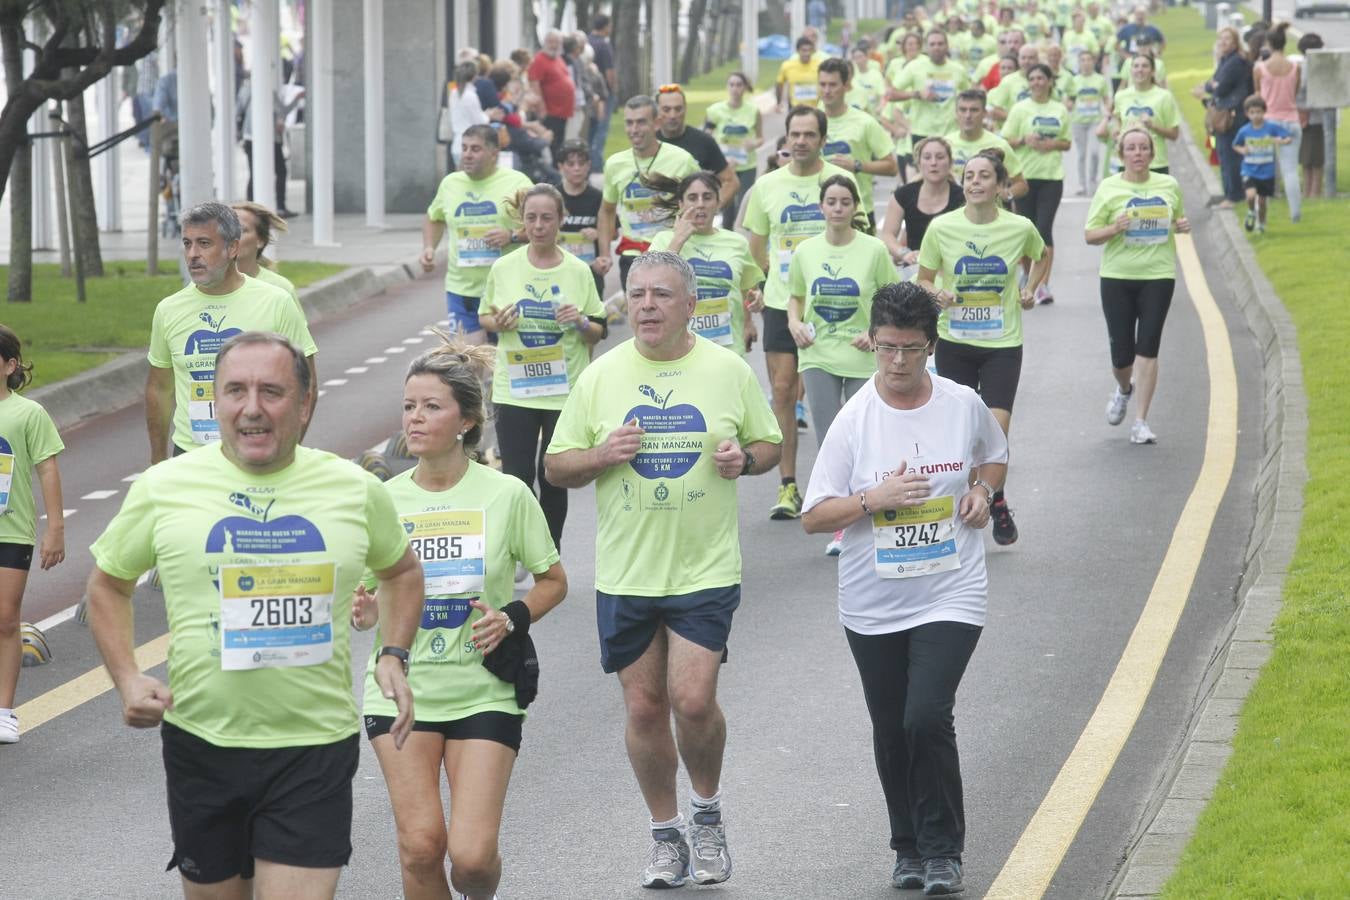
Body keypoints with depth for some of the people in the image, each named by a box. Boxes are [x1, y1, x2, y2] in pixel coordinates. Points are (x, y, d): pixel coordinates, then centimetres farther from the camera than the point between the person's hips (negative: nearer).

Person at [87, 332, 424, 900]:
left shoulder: (356, 490, 1)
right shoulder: (163, 487, -2)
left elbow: (401, 570, 21)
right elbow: (108, 583, 12)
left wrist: (394, 656, 4)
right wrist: (128, 680, -3)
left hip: (316, 749, -1)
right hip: (201, 744, 1)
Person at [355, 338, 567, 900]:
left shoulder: (505, 495, -5)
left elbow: (553, 580, 7)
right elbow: (373, 594, 12)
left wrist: (512, 618, -12)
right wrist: (365, 614, -12)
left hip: (483, 692, -2)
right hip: (401, 690, 2)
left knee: (472, 855, -9)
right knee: (420, 843, -11)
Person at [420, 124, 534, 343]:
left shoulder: (517, 182, -4)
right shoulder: (450, 183, 8)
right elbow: (434, 218, 27)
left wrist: (513, 236, -21)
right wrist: (429, 247, 9)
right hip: (462, 290, 2)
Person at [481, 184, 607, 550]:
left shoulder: (579, 271, 0)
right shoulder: (504, 268, 1)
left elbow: (599, 332, 7)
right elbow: (484, 317, 12)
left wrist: (581, 322, -15)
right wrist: (498, 323, -11)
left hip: (565, 390, 0)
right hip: (514, 390, 0)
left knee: (554, 479, 7)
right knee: (516, 477, -4)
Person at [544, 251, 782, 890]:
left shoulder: (729, 371, 0)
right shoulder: (600, 376, 2)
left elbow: (769, 444, 12)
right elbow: (556, 466, 6)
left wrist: (744, 458, -11)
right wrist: (601, 456, -14)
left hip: (706, 570, -2)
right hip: (625, 572, 2)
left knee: (693, 699, -12)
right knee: (643, 707, 6)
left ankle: (707, 811, 16)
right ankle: (666, 834, 23)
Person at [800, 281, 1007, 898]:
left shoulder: (964, 405, -1)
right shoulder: (854, 420, -6)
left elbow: (994, 455, 21)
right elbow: (814, 517, -6)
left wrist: (982, 489, 0)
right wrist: (876, 499, -20)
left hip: (949, 597, -1)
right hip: (874, 606, 1)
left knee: (928, 718, -17)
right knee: (891, 732, 11)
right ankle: (908, 848, 30)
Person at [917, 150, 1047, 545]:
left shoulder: (1020, 228, -5)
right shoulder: (941, 227, -6)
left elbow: (1040, 256, 18)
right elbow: (924, 280, 4)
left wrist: (1030, 289, 2)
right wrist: (936, 295, -17)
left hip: (1003, 343, -1)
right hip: (954, 341, 1)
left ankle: (997, 503, 12)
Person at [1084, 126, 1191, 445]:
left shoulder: (1169, 186, 6)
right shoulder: (1108, 188, -1)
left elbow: (1177, 218, 24)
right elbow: (1090, 235, -1)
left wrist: (1182, 226, 0)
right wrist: (1114, 229, -21)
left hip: (1158, 276, 1)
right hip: (1117, 277, -1)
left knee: (1147, 349, -8)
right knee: (1121, 354, 3)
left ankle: (1141, 422, -4)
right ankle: (1124, 389, 40)